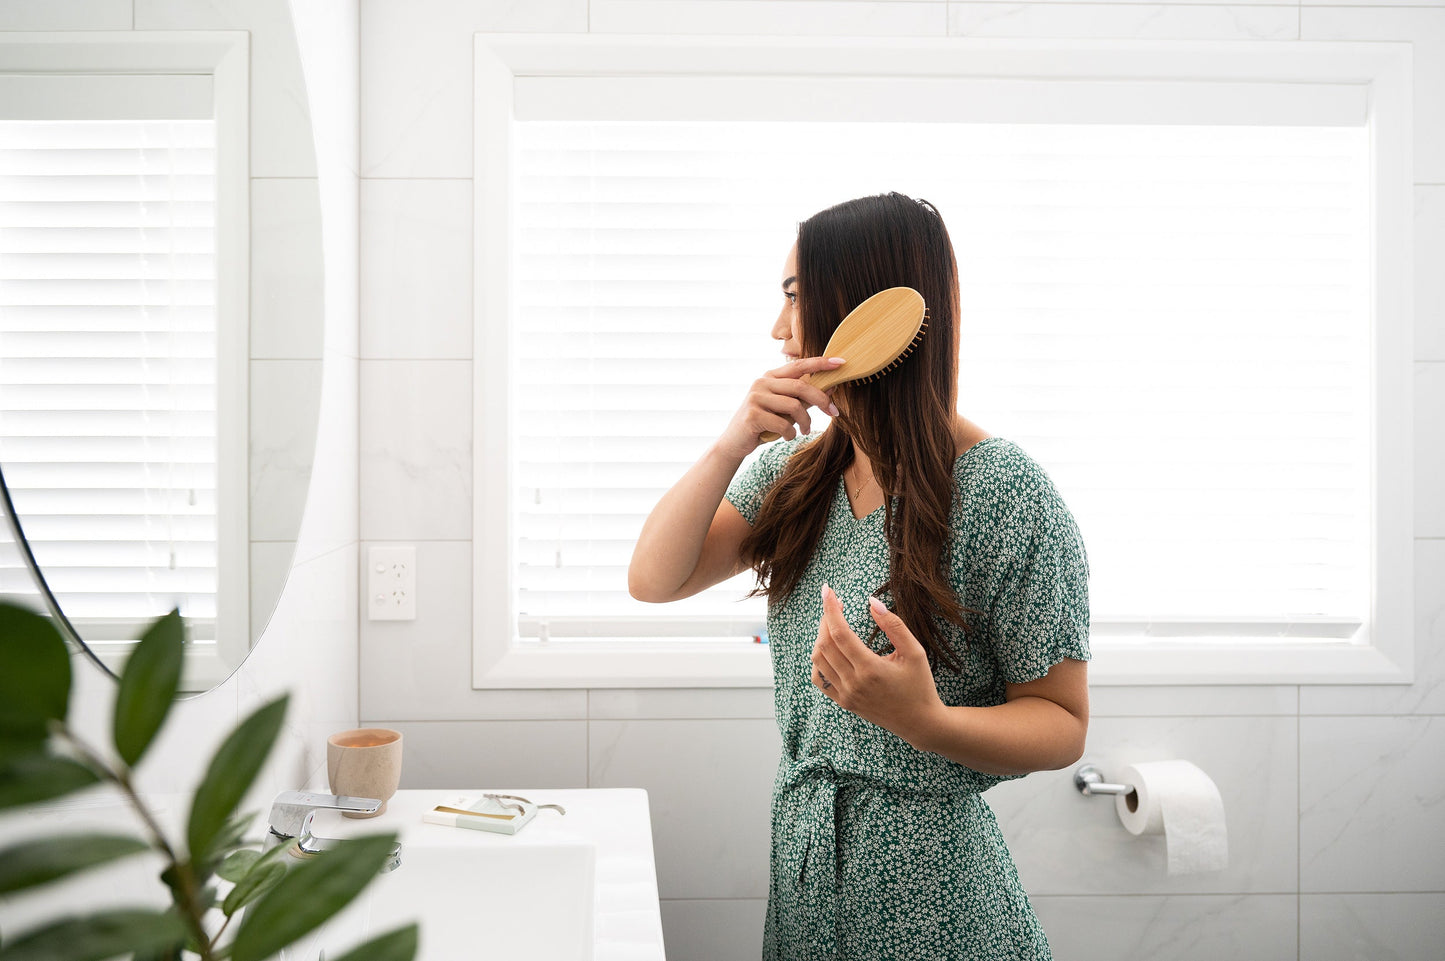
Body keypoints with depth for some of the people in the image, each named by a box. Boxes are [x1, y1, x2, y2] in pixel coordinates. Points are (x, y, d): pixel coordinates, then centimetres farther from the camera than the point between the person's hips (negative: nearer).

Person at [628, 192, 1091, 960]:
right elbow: (653, 581, -2)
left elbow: (1061, 724, -12)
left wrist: (927, 721, -31)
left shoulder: (1006, 497, -16)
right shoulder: (798, 470, 4)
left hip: (932, 892, -6)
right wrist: (733, 443, -15)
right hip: (801, 865, 6)